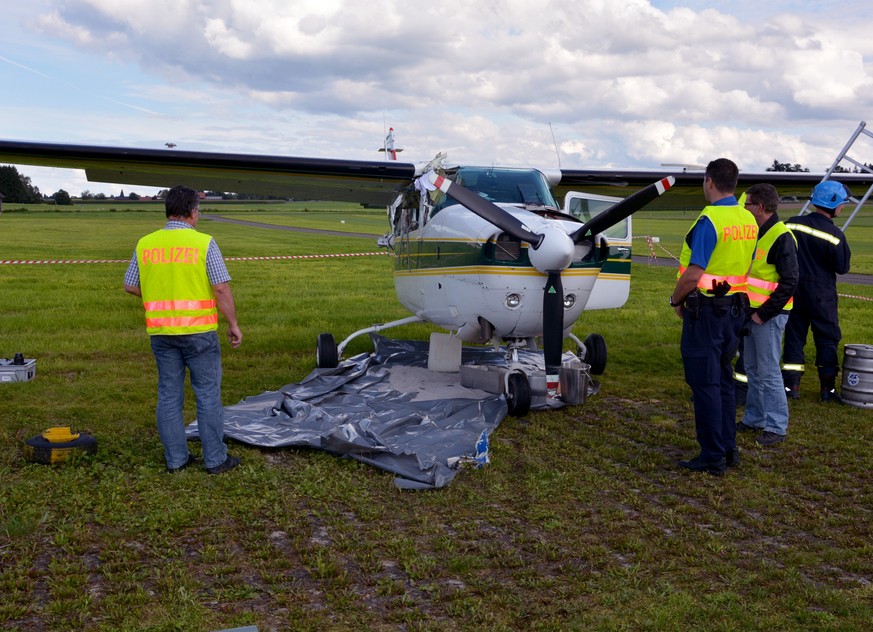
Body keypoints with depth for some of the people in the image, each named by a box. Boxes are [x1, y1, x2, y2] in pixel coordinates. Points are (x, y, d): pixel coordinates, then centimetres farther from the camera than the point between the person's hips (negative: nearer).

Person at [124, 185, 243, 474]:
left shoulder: (145, 244, 4)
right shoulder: (204, 243, -9)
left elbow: (130, 285, 9)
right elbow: (221, 288, -12)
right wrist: (233, 324, -4)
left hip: (160, 331, 4)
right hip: (198, 331, -4)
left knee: (169, 394, 12)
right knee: (208, 395, 5)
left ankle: (175, 458, 18)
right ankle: (215, 459, 10)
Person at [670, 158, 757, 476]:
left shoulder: (709, 220, -19)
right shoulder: (748, 220, 7)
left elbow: (694, 273, -22)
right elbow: (744, 267, 14)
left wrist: (676, 300, -6)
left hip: (706, 313, -8)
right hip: (734, 309, 8)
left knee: (705, 384, -1)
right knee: (723, 380, 17)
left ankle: (712, 457, 4)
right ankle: (728, 448, 24)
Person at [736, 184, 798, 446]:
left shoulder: (781, 237, -16)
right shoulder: (757, 234, 13)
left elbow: (790, 282, -19)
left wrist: (764, 314, -18)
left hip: (769, 316, -9)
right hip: (751, 313, 9)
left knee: (769, 372, -4)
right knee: (752, 369, 15)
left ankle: (776, 427, 5)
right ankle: (754, 419, 26)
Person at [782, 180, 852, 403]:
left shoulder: (792, 224, -2)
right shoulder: (835, 234, -14)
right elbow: (842, 267, -7)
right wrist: (844, 249, 8)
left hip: (792, 290, 4)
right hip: (821, 294, -4)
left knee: (794, 336, 10)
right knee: (828, 338, 8)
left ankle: (791, 385, 9)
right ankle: (828, 388, 9)